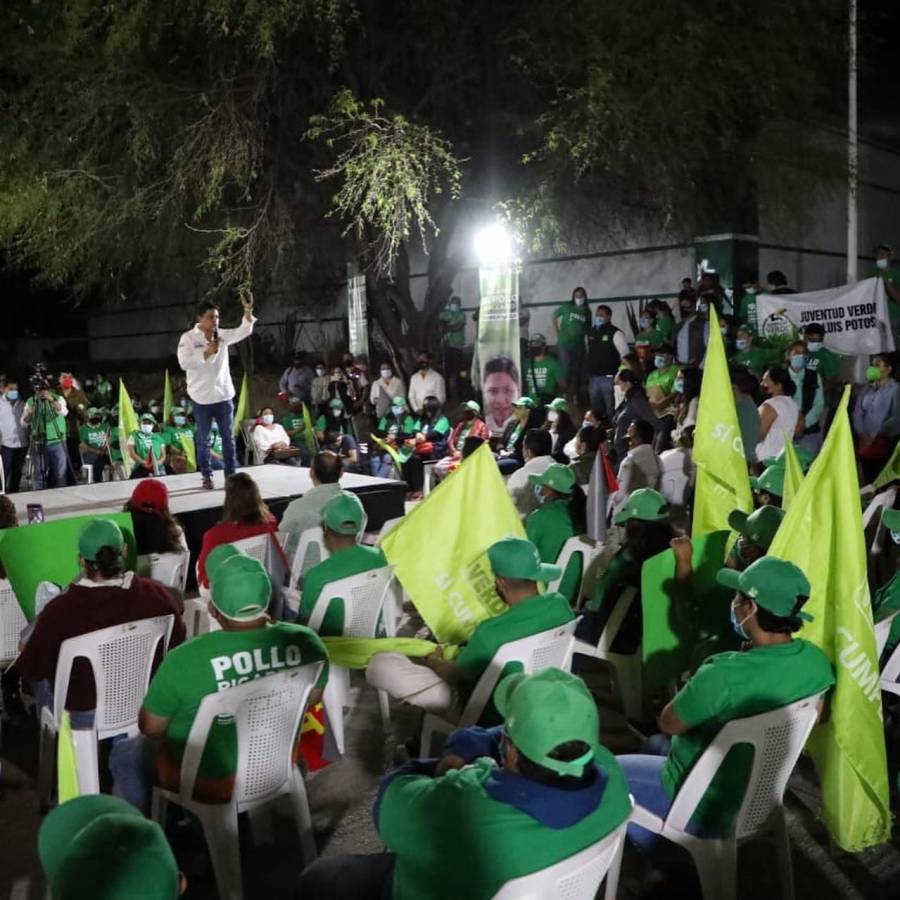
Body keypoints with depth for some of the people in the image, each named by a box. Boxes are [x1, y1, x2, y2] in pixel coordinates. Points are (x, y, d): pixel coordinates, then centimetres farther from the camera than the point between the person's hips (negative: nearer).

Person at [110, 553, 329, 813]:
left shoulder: (186, 660, -31)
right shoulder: (305, 642, -21)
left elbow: (150, 727, -14)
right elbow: (313, 699, -1)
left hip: (211, 781, -4)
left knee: (124, 755, 24)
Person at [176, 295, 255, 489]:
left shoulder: (222, 335, 6)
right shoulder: (188, 338, -8)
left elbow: (244, 331, -3)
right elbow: (184, 363, -18)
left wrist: (248, 310, -18)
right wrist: (206, 353, -24)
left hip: (224, 395, 4)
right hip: (201, 397, -4)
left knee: (228, 437, 8)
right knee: (204, 439, 6)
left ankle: (230, 474, 16)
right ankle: (206, 475, 17)